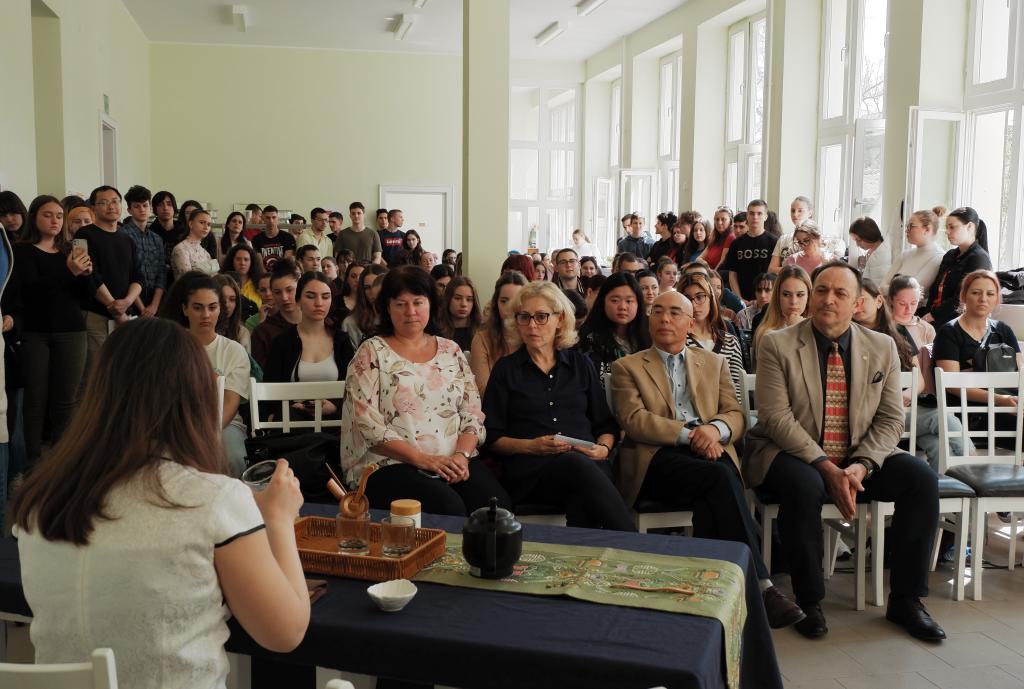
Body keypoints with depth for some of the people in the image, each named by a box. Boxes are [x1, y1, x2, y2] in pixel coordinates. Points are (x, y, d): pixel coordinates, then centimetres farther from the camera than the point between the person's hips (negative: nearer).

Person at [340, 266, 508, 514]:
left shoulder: (451, 351, 16)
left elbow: (473, 414, 11)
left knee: (497, 504, -25)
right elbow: (367, 424, -6)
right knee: (449, 507, -32)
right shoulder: (371, 353, 3)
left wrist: (462, 454, -9)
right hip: (390, 463, -4)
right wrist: (422, 459, -15)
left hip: (455, 462, 4)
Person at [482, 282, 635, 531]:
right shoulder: (506, 369, 13)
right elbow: (492, 437, 8)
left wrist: (603, 449, -2)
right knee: (578, 465, -39)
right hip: (529, 469, -2)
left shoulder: (581, 364, 20)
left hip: (586, 462, 2)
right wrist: (531, 446, -9)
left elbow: (606, 424, 20)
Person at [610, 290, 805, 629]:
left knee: (712, 493, -36)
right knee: (719, 478, -33)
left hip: (710, 454, 3)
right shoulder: (626, 368, 14)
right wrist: (689, 434, -16)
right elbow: (633, 420, -3)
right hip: (657, 459, -3)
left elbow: (737, 416, 14)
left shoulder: (714, 363, 25)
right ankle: (760, 585, -34)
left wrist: (716, 429, -11)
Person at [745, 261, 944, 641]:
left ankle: (905, 600, -3)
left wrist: (859, 467, -16)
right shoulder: (777, 344, -6)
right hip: (794, 456, -4)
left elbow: (890, 419, 2)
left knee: (922, 478, -19)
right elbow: (776, 418, -13)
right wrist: (828, 469, -22)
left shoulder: (883, 347, 5)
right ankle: (808, 602, -14)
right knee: (804, 486, -36)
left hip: (861, 459, 4)